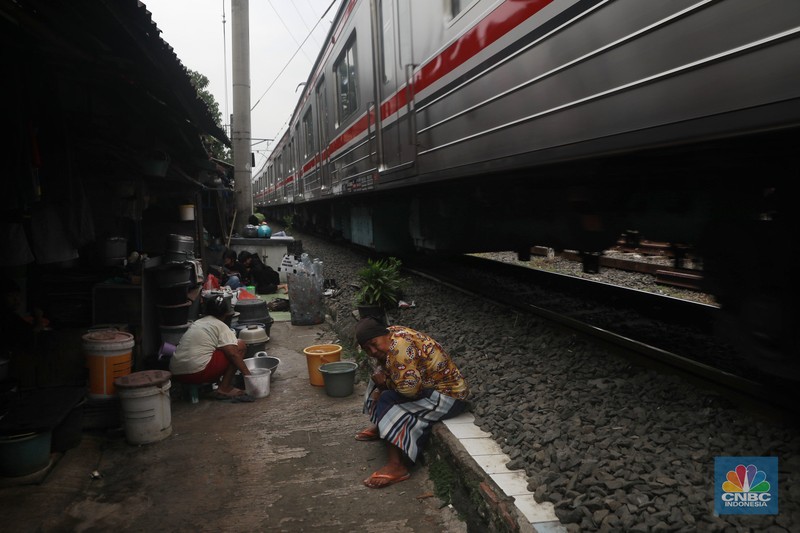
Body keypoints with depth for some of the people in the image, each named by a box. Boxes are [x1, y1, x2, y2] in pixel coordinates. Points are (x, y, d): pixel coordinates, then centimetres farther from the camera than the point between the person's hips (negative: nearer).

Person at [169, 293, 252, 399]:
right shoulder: (221, 326, -2)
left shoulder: (197, 323, 22)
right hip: (198, 372, -9)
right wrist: (248, 374, -6)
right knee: (240, 345, 1)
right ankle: (224, 389, 1)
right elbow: (233, 354, -12)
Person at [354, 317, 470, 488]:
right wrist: (380, 386, -7)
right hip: (428, 383, 10)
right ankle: (380, 427, 28)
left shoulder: (398, 345, -27)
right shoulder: (392, 334, 1)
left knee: (387, 401, -22)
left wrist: (385, 382, -14)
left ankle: (396, 467, -23)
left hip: (448, 396, -10)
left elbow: (410, 388, -31)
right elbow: (383, 370, 13)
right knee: (379, 376, 15)